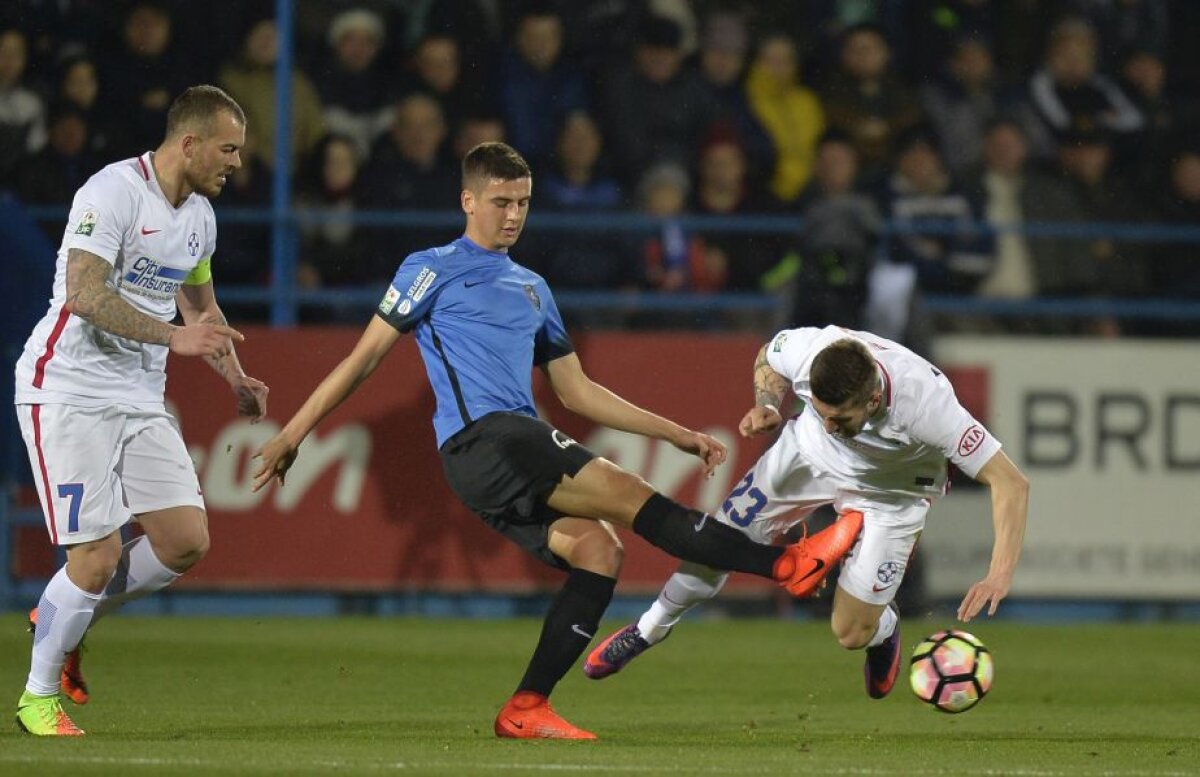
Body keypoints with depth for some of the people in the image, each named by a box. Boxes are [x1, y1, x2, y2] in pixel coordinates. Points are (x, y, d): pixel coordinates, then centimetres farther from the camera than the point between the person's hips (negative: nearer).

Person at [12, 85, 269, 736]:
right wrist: (173, 336, -33)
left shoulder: (199, 215, 12)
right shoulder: (112, 193, -15)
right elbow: (85, 293, -26)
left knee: (186, 541, -3)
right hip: (68, 392, -8)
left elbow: (200, 306, 28)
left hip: (140, 400, 8)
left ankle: (64, 621, 19)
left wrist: (236, 378, 15)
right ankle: (39, 696, 8)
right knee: (98, 556, -12)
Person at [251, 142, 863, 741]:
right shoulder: (434, 270, 7)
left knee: (597, 550, -15)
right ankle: (784, 563, -22)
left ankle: (526, 709, -12)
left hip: (520, 458, 8)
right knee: (625, 492, -19)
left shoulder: (532, 289, 25)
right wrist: (294, 431, 2)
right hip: (478, 441, -8)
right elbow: (365, 356, 6)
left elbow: (577, 392, 28)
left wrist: (676, 435, 23)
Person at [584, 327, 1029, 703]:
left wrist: (1000, 574, -47)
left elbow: (1010, 483, -38)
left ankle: (884, 629, 34)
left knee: (850, 634, -6)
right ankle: (651, 629, 31)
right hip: (808, 454, 2)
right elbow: (770, 358, -5)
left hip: (890, 493, -2)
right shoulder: (805, 350, -34)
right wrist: (768, 407, -24)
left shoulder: (926, 404, -44)